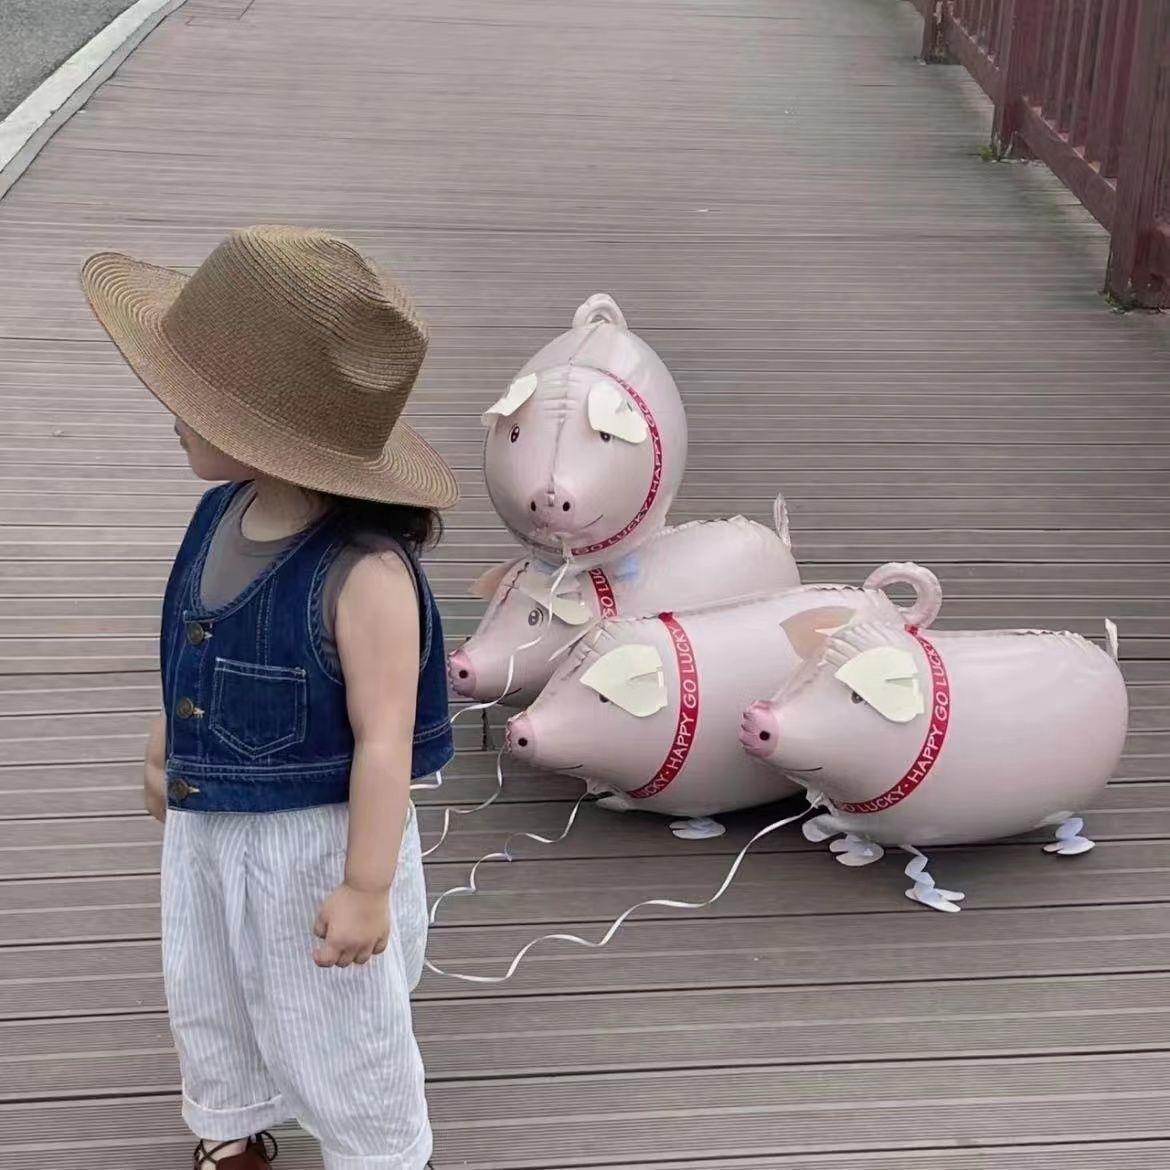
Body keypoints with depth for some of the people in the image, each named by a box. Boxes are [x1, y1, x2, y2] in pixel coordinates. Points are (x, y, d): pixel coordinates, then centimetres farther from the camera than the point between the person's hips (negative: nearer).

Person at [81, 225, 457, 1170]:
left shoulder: (363, 573, -33)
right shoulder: (223, 514, -9)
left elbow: (384, 740, -28)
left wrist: (367, 886, -23)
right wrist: (169, 742, 23)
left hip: (316, 843, -8)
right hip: (203, 826, 8)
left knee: (337, 1028, 16)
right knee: (207, 1001, 28)